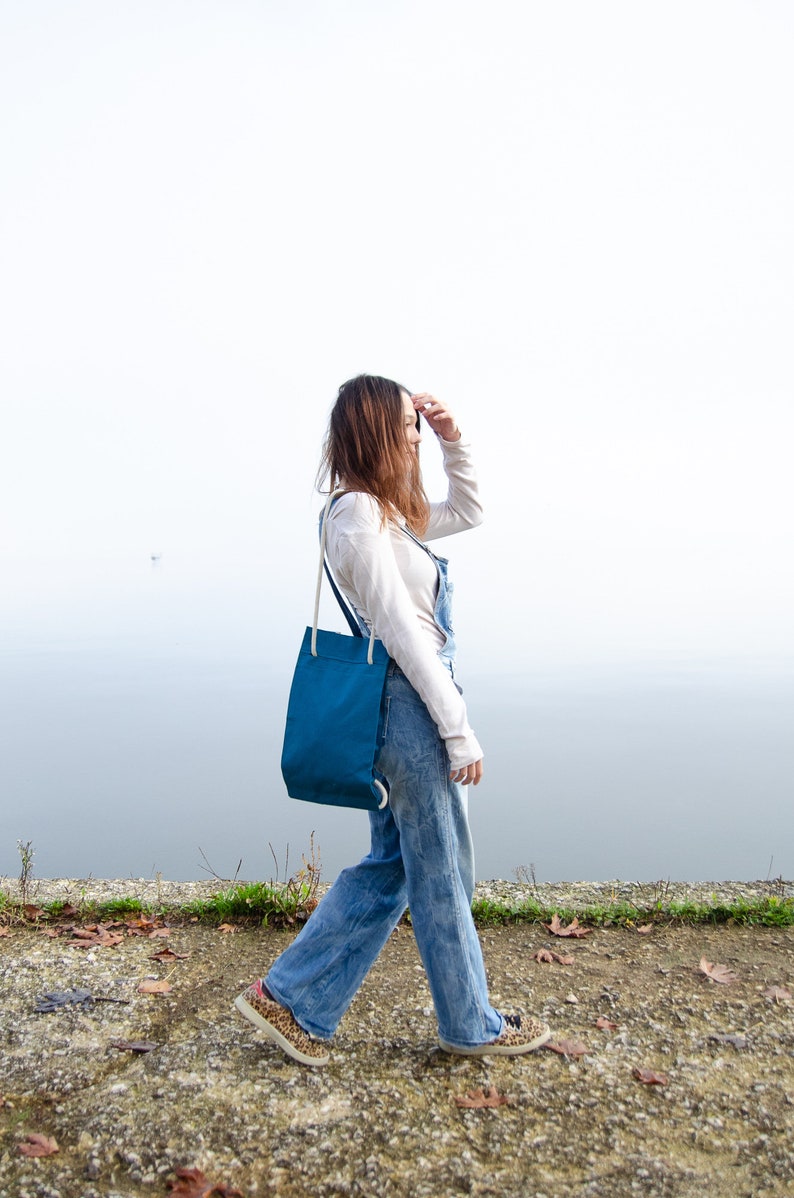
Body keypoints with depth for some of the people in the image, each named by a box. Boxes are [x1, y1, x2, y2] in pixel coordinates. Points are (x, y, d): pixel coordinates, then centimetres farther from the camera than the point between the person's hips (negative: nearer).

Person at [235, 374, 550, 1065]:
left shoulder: (389, 512, 14)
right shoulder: (359, 512, -16)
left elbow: (469, 510, 28)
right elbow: (399, 628, -20)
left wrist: (451, 437, 14)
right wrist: (458, 728, -18)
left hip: (407, 705, 10)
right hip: (408, 701, -10)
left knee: (392, 865, 17)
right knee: (443, 872, 7)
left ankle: (290, 999, 26)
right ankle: (471, 1026, 29)